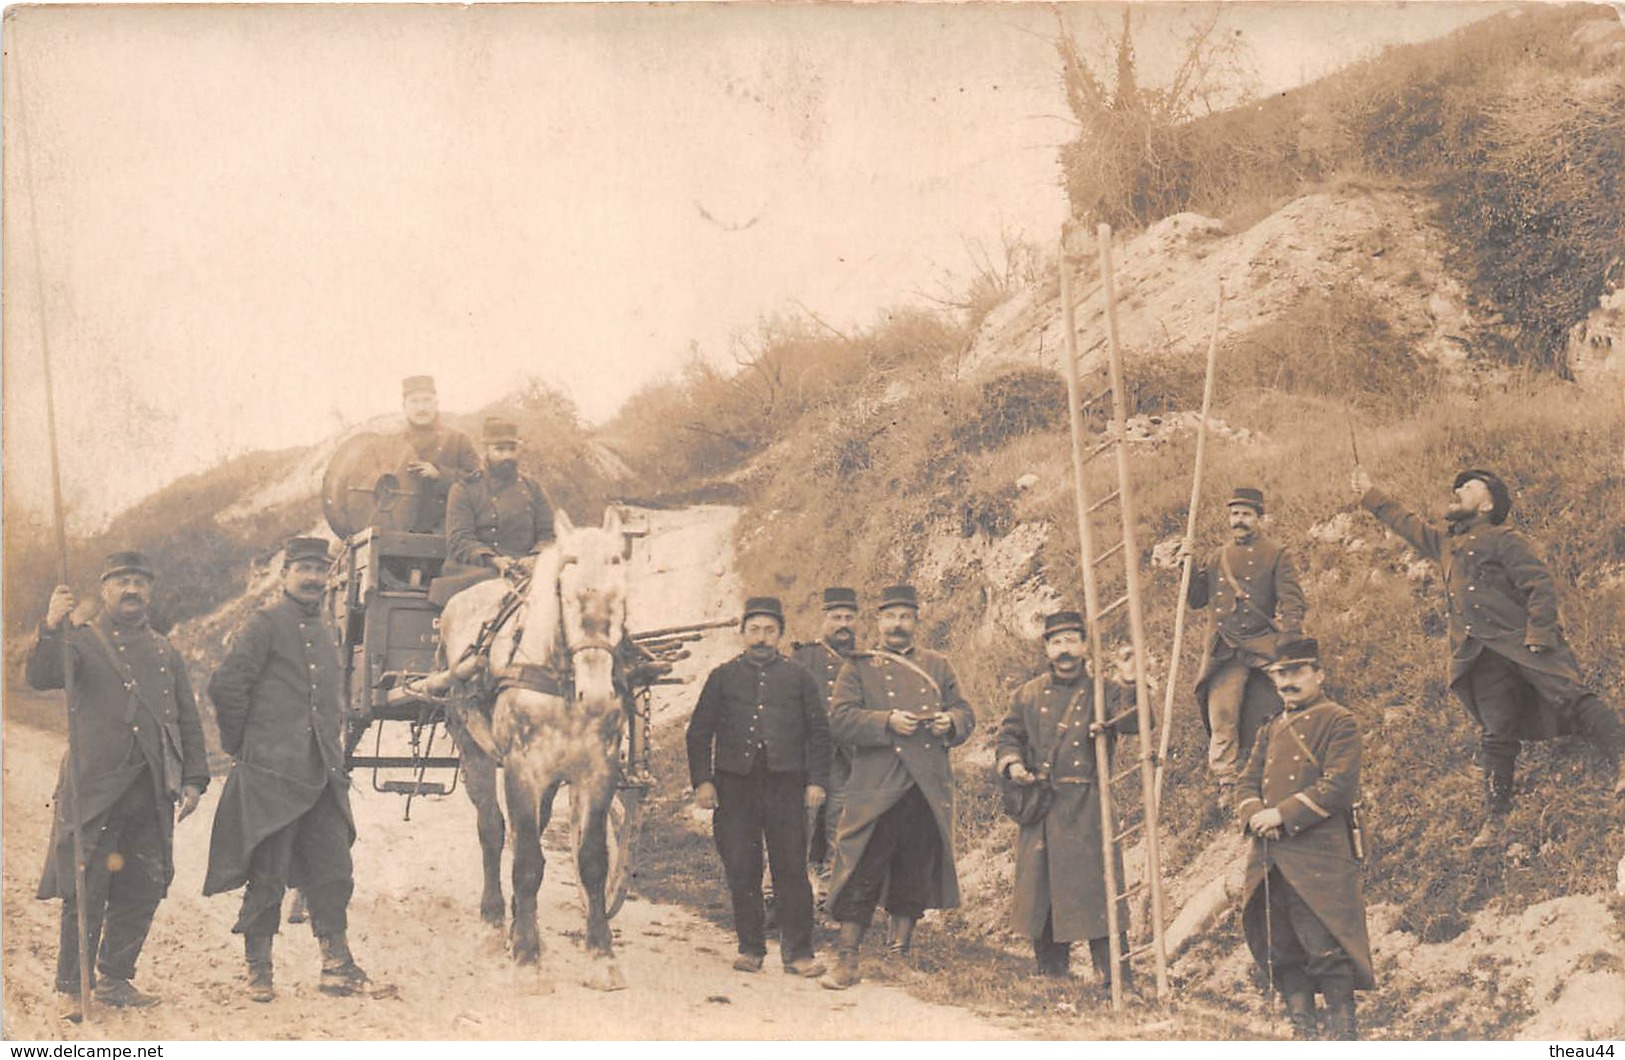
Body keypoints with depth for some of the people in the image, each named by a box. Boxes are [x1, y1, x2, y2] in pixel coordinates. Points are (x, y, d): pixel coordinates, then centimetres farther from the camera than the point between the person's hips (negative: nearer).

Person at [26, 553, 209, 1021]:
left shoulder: (165, 652, 18)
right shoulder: (81, 642, 5)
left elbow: (188, 722, 19)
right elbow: (40, 677, -15)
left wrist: (194, 780, 9)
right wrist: (51, 629, -32)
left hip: (153, 795, 4)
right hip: (94, 789, -4)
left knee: (142, 891, 6)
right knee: (85, 892, -4)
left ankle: (115, 979, 19)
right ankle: (71, 988, 6)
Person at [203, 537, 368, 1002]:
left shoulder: (326, 631, 18)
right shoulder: (264, 624, -6)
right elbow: (225, 685, -11)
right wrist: (242, 745, -4)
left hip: (322, 773, 6)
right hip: (271, 775, -6)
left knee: (332, 869, 2)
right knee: (267, 875, 0)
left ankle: (336, 965, 6)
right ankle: (258, 971, 9)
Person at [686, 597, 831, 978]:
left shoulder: (798, 677, 13)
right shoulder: (723, 677, 13)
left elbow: (819, 732, 13)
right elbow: (699, 732, 10)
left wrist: (816, 781, 2)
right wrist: (702, 780, -1)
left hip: (785, 784, -1)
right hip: (735, 785, 1)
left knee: (792, 868, -4)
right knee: (741, 870, 2)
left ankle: (798, 951, 0)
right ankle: (750, 947, 13)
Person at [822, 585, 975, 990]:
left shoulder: (937, 666, 18)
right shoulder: (858, 667, 8)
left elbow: (965, 713, 16)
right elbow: (840, 720, -3)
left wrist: (950, 722, -7)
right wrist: (887, 722, -17)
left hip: (929, 790, 3)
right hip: (875, 790, -3)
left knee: (915, 876, 7)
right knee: (863, 874, -6)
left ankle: (898, 953, 20)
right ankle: (846, 960, -3)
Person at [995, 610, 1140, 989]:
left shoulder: (1101, 690, 5)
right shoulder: (1029, 695, 14)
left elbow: (1133, 722, -10)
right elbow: (1008, 736, 18)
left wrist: (1129, 684, -25)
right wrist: (1012, 763, -3)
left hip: (1087, 809, -3)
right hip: (1040, 809, 3)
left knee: (1098, 885, -9)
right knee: (1041, 887, 7)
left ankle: (1117, 978, -7)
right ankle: (1052, 975, 19)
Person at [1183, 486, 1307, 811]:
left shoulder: (1276, 556, 8)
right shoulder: (1218, 557, 20)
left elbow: (1292, 601, 1)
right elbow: (1196, 600, 21)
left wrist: (1287, 635, -15)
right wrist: (1188, 568, 6)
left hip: (1263, 650, -2)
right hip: (1224, 653, 2)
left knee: (1259, 722, -3)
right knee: (1222, 714, -15)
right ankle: (1228, 784, -16)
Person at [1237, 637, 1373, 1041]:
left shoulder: (1338, 722, 0)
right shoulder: (1271, 730, 22)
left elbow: (1338, 785, -10)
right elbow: (1249, 781, 18)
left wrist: (1283, 815, -14)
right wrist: (1254, 815, -5)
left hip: (1318, 856, -7)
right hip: (1270, 856, 7)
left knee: (1324, 945, -11)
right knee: (1280, 948, 7)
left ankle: (1344, 1032, -3)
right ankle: (1301, 1030, 15)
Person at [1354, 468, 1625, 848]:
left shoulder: (1503, 540, 0)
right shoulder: (1445, 544, 23)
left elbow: (1542, 585, -8)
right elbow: (1405, 523, 39)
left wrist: (1537, 637, -17)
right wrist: (1369, 494, 46)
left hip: (1521, 643, -5)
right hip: (1482, 657, 5)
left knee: (1571, 698, -20)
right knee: (1496, 736, 2)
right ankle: (1495, 823, 2)